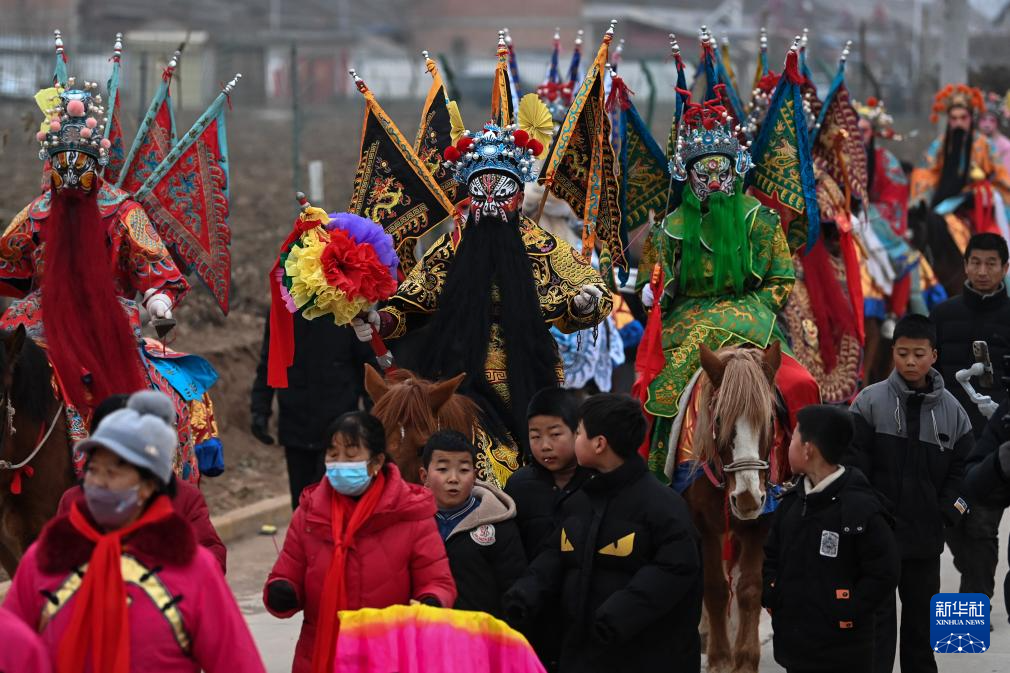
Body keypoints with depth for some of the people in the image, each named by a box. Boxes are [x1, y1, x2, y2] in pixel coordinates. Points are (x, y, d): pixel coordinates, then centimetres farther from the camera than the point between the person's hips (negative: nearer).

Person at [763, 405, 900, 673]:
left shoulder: (861, 508, -14)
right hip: (793, 641, 8)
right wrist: (771, 595, 5)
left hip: (841, 651, -7)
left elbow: (883, 574, -14)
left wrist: (846, 613, -16)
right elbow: (771, 555, 21)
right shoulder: (792, 502, 9)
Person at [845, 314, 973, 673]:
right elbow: (853, 467, -7)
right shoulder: (870, 402, -7)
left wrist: (946, 514, -5)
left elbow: (959, 471, 6)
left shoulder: (951, 410, 1)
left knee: (921, 616, 16)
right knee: (877, 617, -1)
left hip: (925, 536, 3)